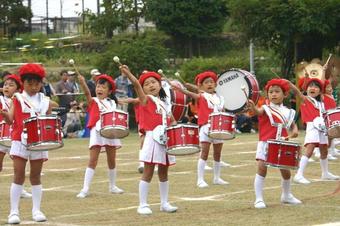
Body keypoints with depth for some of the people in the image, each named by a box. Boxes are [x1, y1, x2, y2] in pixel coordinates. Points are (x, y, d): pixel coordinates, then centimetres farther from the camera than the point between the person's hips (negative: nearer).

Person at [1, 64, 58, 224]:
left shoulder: (45, 102, 6)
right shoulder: (18, 99, 0)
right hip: (20, 142, -2)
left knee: (36, 176, 9)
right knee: (19, 176, -4)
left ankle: (36, 210, 14)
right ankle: (14, 211, -1)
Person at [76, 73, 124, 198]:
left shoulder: (112, 103, 12)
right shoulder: (93, 102, 0)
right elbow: (87, 93, -21)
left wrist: (118, 137, 9)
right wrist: (83, 83, -42)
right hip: (97, 133, -4)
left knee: (111, 160, 12)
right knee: (93, 160, -9)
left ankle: (112, 186, 27)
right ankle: (85, 189, -10)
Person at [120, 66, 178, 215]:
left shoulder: (165, 104, 14)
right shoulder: (146, 100, -3)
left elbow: (173, 121, 21)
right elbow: (136, 84, -21)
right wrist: (128, 74, -37)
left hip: (165, 141, 6)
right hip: (152, 139, -6)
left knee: (163, 173, 13)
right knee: (148, 173, -4)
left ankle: (164, 203, 21)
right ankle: (143, 205, -1)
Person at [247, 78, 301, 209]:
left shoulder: (287, 112, 7)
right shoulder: (266, 109, -6)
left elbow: (293, 126, 19)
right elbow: (258, 112, -29)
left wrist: (294, 131, -6)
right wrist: (253, 107, -53)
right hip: (265, 144, -4)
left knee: (285, 171, 10)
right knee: (262, 168, -15)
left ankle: (286, 195, 36)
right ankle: (259, 199, -8)